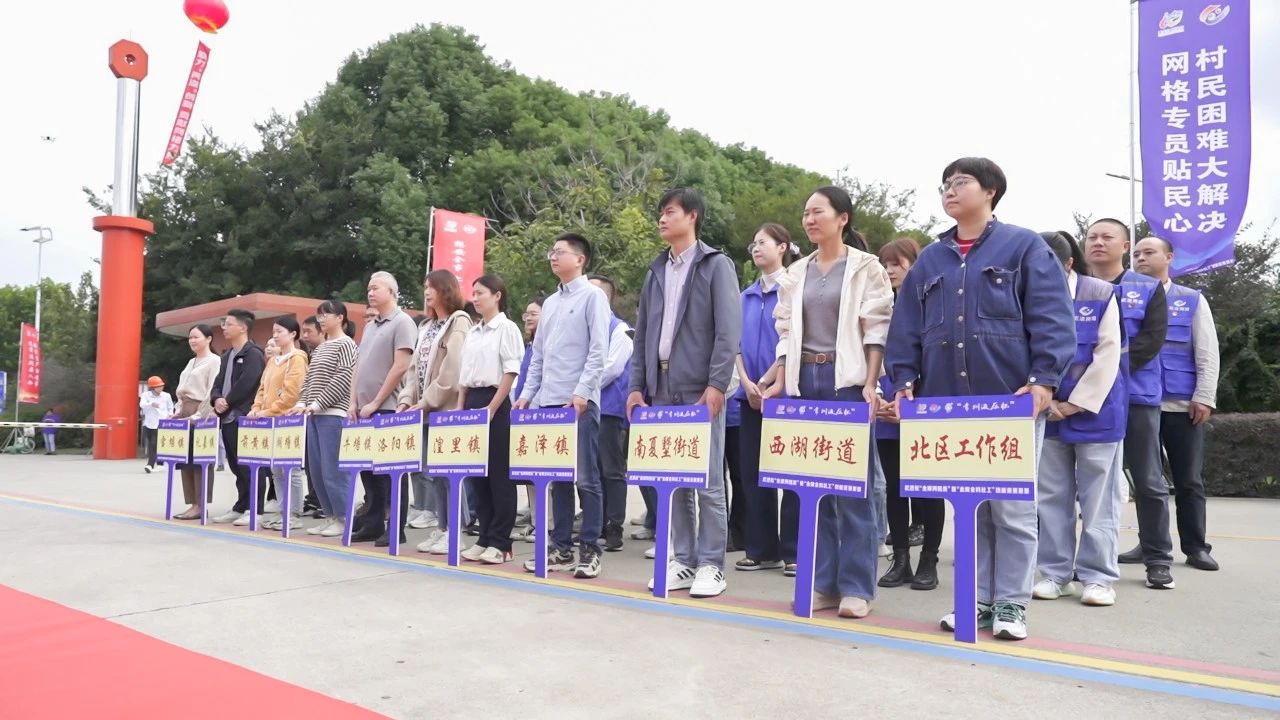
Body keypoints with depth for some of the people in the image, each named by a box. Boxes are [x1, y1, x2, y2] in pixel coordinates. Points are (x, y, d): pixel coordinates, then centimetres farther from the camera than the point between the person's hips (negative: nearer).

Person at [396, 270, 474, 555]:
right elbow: (415, 367, 17)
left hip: (447, 408, -8)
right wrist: (407, 399, 3)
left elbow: (452, 370, -15)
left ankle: (453, 531, 1)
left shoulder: (459, 322, -6)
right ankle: (441, 527, 13)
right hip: (426, 410, 8)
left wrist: (426, 402, -15)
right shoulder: (426, 326, 20)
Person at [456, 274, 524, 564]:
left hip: (496, 403, -8)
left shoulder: (507, 328, -5)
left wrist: (492, 408, -16)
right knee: (477, 472, 8)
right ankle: (485, 538, 15)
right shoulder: (473, 332, 17)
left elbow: (511, 372, -12)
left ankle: (500, 542, 1)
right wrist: (460, 406, 8)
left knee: (499, 473, -4)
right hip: (472, 402, 8)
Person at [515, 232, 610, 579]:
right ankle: (561, 548, 15)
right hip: (549, 402, 7)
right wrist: (528, 393, 11)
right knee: (557, 477, 9)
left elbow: (598, 350, -10)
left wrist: (581, 392, -17)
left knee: (586, 478, -4)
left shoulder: (593, 296, -1)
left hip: (580, 402, -7)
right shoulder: (550, 302, 19)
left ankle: (590, 550, 3)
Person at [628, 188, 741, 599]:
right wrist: (637, 385, 8)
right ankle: (683, 560, 17)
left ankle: (710, 565, 7)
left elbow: (729, 330, -8)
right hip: (661, 389, 6)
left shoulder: (716, 265, 1)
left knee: (708, 480, -1)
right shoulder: (656, 270, 17)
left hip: (700, 389, -5)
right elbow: (643, 332, 16)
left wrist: (717, 385, -16)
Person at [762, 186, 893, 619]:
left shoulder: (865, 267, 1)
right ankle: (822, 581, 14)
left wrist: (870, 385, -14)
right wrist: (780, 382, 6)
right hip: (804, 380, 5)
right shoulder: (797, 272, 14)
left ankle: (856, 587, 4)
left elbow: (877, 330, -5)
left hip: (847, 380, -5)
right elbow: (786, 331, 14)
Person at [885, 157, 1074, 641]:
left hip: (1012, 400, -4)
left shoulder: (1024, 247, 3)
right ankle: (978, 600, 18)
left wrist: (1044, 379, -15)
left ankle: (1010, 605, 12)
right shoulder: (930, 261, 16)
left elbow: (1051, 318, -6)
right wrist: (904, 381, 2)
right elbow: (907, 328, 13)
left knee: (1012, 508, 1)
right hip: (947, 402, 4)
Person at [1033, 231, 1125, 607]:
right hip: (1048, 413, 3)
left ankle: (1098, 576, 11)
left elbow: (1107, 355, -9)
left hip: (1095, 410, -2)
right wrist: (1046, 403, -12)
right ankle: (1055, 572, 16)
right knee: (1051, 497, 7)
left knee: (1097, 499, 3)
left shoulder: (1100, 294, -6)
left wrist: (1076, 404, -13)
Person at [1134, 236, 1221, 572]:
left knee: (1188, 479, 4)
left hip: (1182, 403, -1)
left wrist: (1203, 398, -6)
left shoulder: (1192, 300, 8)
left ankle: (1195, 547, 14)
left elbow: (1207, 355, 3)